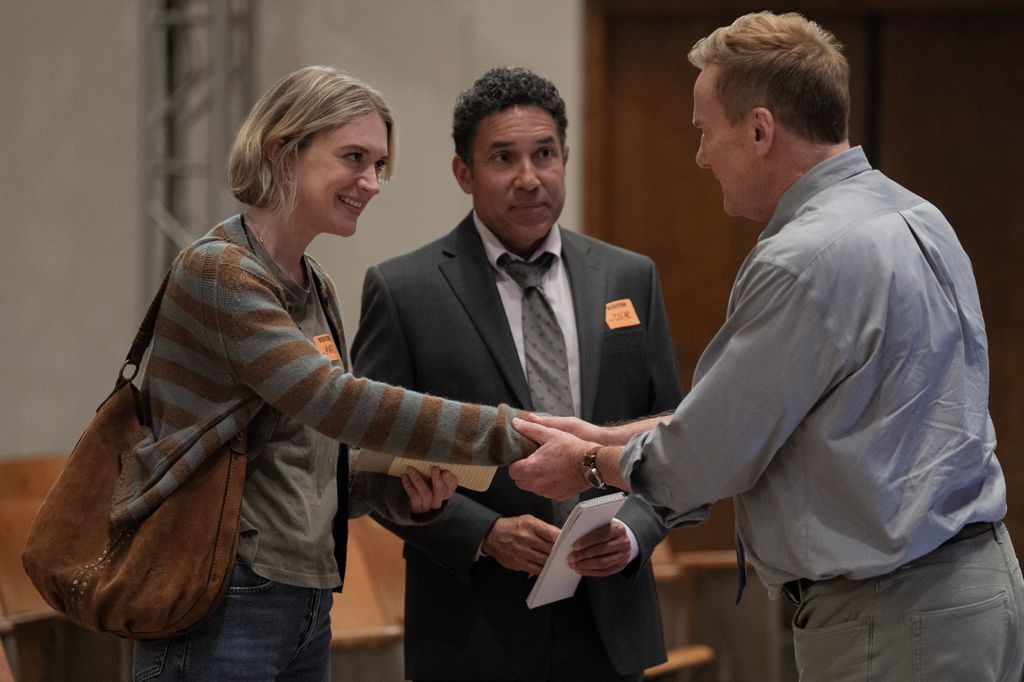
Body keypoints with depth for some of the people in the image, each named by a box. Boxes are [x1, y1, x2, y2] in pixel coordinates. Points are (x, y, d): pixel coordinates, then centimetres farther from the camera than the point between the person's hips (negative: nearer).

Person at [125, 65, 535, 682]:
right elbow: (334, 401, -22)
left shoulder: (316, 289, 15)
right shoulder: (218, 271, -12)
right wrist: (510, 433, -24)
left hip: (306, 603, 8)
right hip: (223, 607, -8)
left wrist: (399, 489, -1)